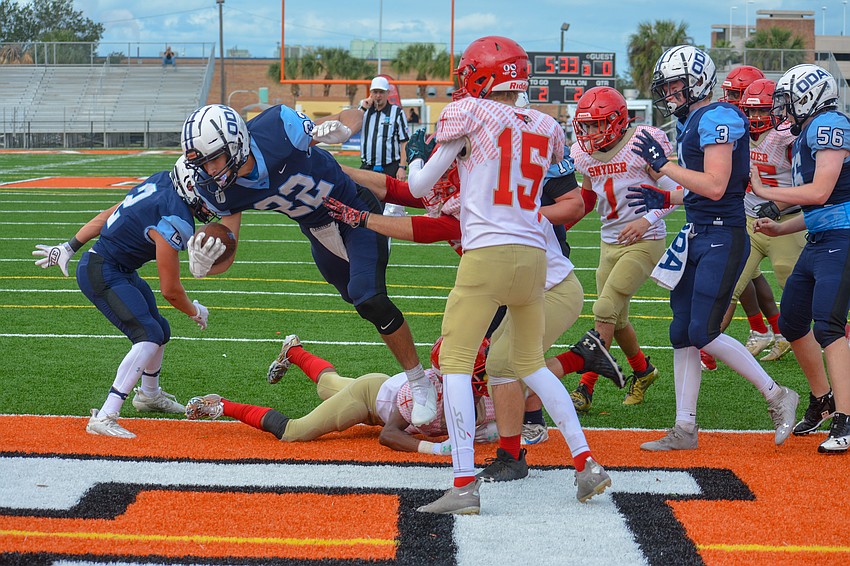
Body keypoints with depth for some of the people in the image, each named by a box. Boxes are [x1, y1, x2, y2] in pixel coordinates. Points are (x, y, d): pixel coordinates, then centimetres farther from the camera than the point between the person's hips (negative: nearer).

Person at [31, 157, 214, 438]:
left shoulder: (161, 182, 1)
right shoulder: (174, 222, -26)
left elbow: (108, 215, 10)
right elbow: (170, 289, -17)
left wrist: (69, 247, 18)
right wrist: (196, 312, 3)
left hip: (123, 272, 10)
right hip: (104, 275, -10)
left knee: (160, 330, 20)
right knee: (149, 335, -19)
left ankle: (149, 394, 47)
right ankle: (104, 417, -24)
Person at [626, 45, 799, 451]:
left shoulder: (717, 118, -14)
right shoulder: (693, 122, 16)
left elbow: (715, 187, -21)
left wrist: (663, 164, -16)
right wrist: (664, 200, 13)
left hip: (722, 238, -10)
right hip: (698, 236, 10)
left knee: (703, 333, -12)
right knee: (682, 334, 8)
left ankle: (777, 396, 3)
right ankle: (684, 430, 14)